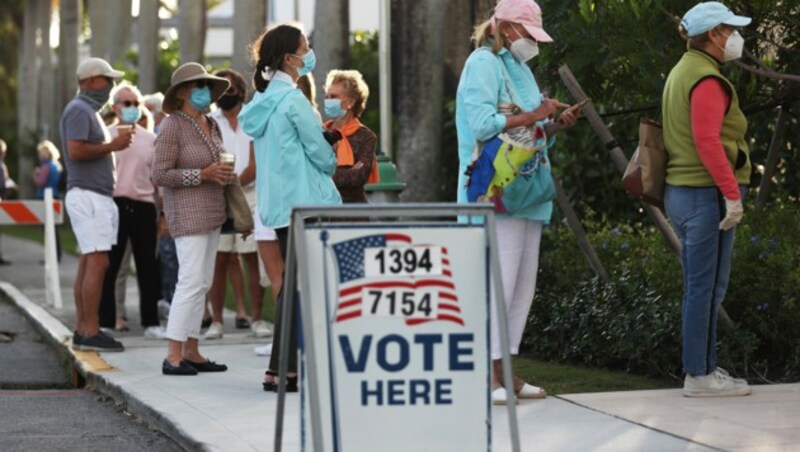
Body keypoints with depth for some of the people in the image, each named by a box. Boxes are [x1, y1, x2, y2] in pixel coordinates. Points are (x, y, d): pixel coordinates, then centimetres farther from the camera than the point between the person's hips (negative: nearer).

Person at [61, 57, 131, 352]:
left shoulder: (89, 111, 21)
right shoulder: (79, 110, -10)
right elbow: (76, 151, -22)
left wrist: (112, 144, 10)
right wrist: (113, 145, -14)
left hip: (96, 196, 11)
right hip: (88, 195, -11)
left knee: (89, 263, 9)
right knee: (97, 262, -13)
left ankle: (82, 329, 9)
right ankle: (90, 332, -15)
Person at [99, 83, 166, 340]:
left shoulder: (150, 139, 12)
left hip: (144, 206, 3)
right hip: (114, 203, -3)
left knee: (147, 267, 5)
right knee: (110, 266, 0)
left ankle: (151, 322, 11)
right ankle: (105, 322, 6)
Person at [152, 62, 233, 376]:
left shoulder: (211, 125, 13)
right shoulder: (172, 127, -11)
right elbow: (160, 175, -15)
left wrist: (223, 174, 3)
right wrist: (203, 174, -19)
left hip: (211, 213, 8)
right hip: (188, 213, -8)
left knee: (202, 283, 7)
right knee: (191, 282, -13)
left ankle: (191, 352, 11)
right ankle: (173, 356, -12)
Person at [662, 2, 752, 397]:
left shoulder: (683, 72, 17)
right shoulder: (707, 80, -14)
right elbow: (708, 141, -23)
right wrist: (732, 193, -22)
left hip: (683, 191, 10)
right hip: (706, 192, -10)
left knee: (703, 287, 14)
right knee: (706, 287, -6)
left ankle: (704, 368, 19)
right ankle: (699, 376, -4)